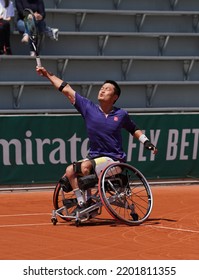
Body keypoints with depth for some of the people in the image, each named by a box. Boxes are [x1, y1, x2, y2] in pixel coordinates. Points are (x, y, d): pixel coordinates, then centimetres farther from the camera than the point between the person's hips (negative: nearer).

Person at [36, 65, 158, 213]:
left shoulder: (121, 114, 0)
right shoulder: (88, 108, 2)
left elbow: (134, 129, 19)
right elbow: (67, 90, 3)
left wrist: (146, 142, 5)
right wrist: (48, 74, 4)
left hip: (114, 159, -4)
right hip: (94, 156, 4)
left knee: (85, 166, -28)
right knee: (70, 170, -15)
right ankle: (81, 203, -8)